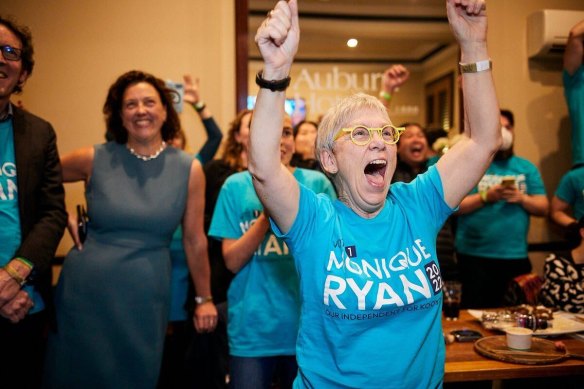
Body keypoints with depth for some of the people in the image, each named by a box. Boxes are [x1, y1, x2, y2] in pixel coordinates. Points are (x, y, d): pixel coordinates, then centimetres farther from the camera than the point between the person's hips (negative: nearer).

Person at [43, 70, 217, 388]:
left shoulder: (189, 169, -3)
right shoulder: (94, 159, -4)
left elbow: (194, 240, 3)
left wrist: (204, 298, 8)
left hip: (146, 296, 0)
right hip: (86, 290, 0)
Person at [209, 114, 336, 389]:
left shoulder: (317, 183, 0)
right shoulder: (236, 186, 0)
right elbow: (232, 261, -4)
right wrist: (267, 217, -18)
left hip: (307, 322, 1)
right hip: (252, 327, 0)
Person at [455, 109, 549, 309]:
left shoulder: (526, 167, 11)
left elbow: (543, 208, 7)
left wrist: (521, 198, -12)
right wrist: (486, 197, -19)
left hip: (516, 256, 4)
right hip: (475, 255, -3)